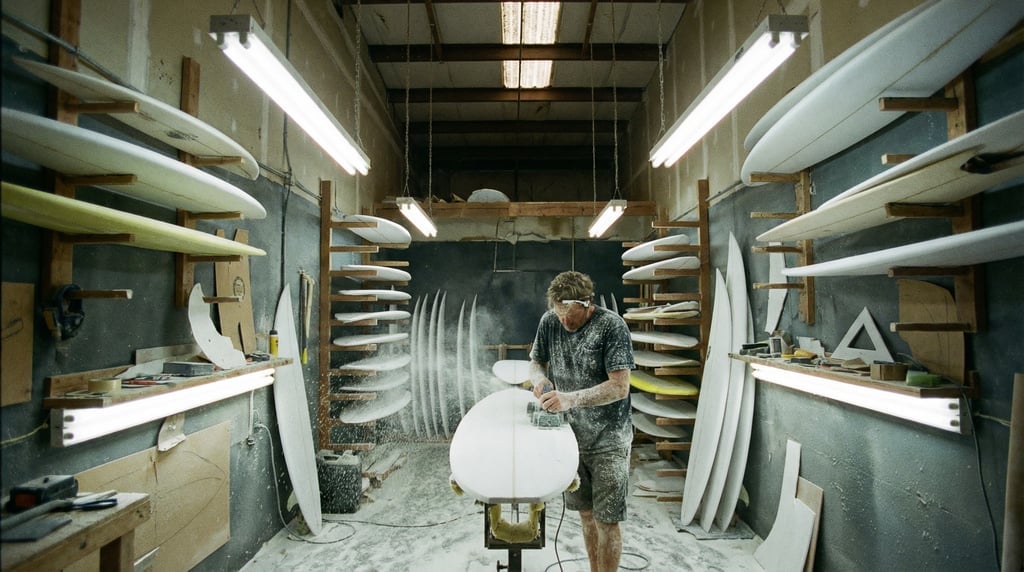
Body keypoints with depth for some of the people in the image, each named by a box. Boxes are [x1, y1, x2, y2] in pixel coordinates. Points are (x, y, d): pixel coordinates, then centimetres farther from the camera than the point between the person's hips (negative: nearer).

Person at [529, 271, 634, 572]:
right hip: (571, 434, 5)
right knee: (586, 513, 18)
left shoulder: (612, 326, -19)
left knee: (606, 521, 5)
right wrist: (540, 379, -14)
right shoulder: (549, 321, -4)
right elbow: (536, 361, 9)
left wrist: (570, 398, -31)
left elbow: (620, 387, -22)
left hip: (607, 440, -4)